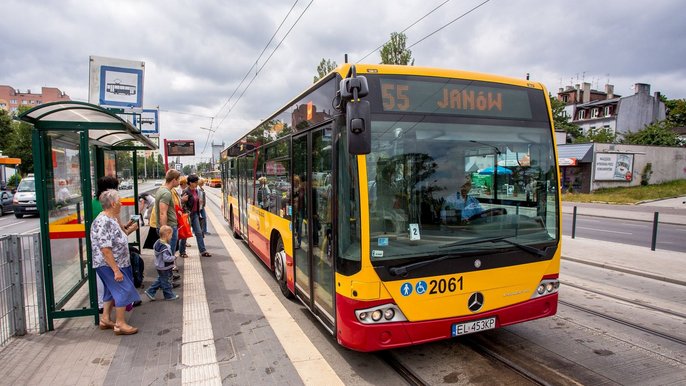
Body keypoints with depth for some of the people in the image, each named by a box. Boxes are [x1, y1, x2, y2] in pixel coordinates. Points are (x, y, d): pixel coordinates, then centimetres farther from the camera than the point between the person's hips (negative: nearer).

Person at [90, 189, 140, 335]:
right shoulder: (103, 222, -24)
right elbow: (105, 249, -27)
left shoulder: (111, 219, 7)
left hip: (115, 263, 10)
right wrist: (116, 270, -26)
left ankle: (105, 319, 30)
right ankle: (120, 324, 3)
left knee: (112, 291, 18)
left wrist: (128, 230, 4)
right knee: (124, 290, -6)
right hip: (109, 265, -10)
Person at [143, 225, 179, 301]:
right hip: (165, 268, -9)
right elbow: (166, 258, -34)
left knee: (160, 280, 24)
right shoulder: (165, 247, -31)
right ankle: (169, 295, 21)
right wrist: (173, 257, -17)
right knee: (166, 282, 7)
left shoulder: (158, 242, 0)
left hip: (159, 266, 9)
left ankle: (150, 292, 27)